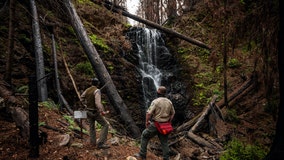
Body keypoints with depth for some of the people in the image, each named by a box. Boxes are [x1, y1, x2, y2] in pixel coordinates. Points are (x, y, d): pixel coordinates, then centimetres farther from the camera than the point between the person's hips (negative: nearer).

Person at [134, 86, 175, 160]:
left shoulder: (155, 101, -16)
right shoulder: (169, 102, 3)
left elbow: (149, 113, -22)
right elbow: (173, 113, 14)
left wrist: (147, 121, -6)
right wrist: (168, 122, 19)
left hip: (155, 125, -5)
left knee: (144, 136, 14)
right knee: (164, 142, 14)